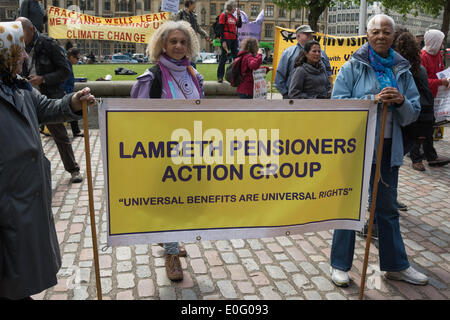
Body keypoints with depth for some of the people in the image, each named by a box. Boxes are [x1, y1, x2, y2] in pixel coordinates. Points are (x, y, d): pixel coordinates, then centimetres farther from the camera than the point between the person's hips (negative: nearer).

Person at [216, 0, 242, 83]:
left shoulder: (234, 16, 16)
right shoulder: (223, 15, -5)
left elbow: (239, 25, 13)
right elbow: (221, 29, -11)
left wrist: (239, 15, 5)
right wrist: (223, 41, -18)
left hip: (234, 39, 7)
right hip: (226, 39, -7)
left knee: (236, 57, 8)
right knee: (224, 58, -4)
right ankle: (220, 77, 1)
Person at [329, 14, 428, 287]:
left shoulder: (402, 70, 9)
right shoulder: (353, 67, -3)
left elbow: (414, 113, 9)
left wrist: (401, 101, -13)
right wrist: (373, 99, -20)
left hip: (389, 148, 4)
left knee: (387, 208, 15)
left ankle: (396, 265, 29)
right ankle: (340, 265, 18)